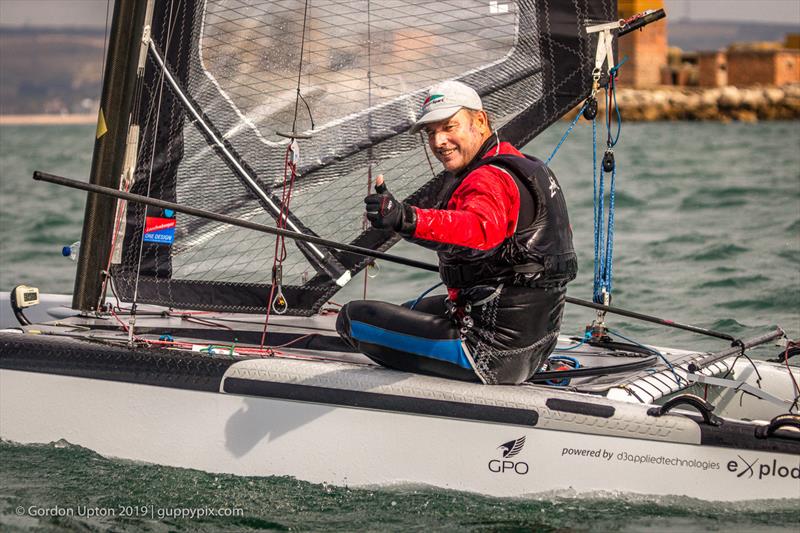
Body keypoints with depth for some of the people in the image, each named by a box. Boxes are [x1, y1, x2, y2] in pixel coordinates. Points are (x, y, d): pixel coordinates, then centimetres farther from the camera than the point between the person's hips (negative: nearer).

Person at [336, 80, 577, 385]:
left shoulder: (492, 180, -20)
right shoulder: (523, 164, 12)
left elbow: (480, 228, -44)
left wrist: (407, 219, -60)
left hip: (493, 353, -11)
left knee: (352, 317, -3)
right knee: (414, 310, 35)